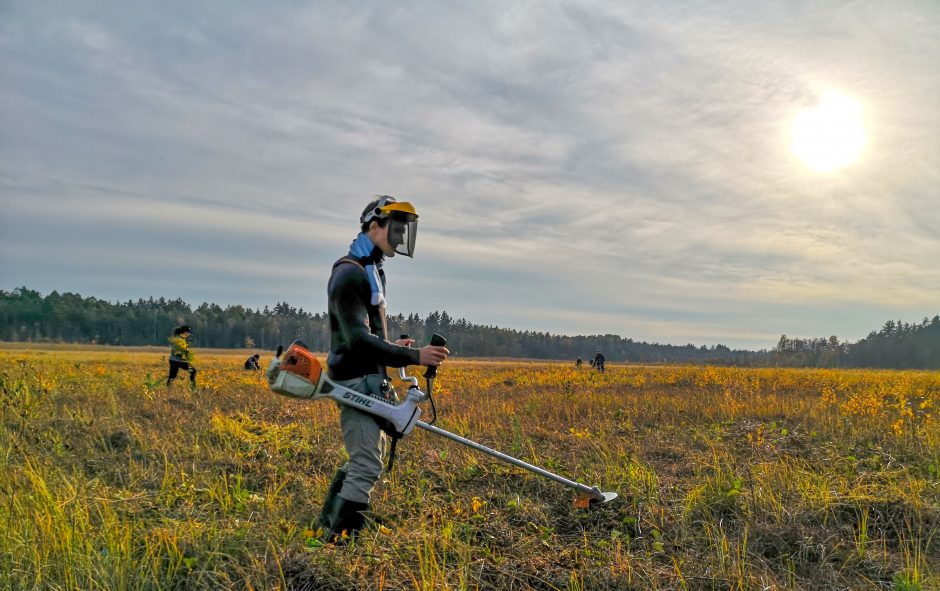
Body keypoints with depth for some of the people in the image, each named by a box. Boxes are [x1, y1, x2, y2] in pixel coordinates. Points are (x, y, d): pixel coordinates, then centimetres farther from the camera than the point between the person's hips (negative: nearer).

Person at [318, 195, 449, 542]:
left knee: (367, 457, 19)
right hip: (358, 383, -11)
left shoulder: (372, 270, 17)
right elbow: (358, 339, -24)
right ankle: (336, 541, -1)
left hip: (368, 380, 11)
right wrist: (413, 356, -26)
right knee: (367, 467, -10)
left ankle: (328, 525, 30)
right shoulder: (350, 273, -16)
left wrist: (393, 346, 12)